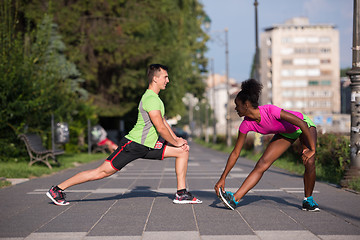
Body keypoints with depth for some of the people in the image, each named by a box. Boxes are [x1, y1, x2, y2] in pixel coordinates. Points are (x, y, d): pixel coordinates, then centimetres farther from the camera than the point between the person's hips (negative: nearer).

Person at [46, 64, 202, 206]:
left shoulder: (155, 98, 16)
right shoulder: (151, 99, -18)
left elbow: (163, 122, 25)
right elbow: (161, 128, -21)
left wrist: (177, 139, 13)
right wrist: (176, 143, -8)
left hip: (148, 147, 10)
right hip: (133, 145, -10)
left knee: (183, 151, 5)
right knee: (103, 171, -10)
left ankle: (181, 193, 7)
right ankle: (57, 190, 0)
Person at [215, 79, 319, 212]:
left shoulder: (270, 111, -39)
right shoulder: (246, 124, -21)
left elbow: (302, 123, -33)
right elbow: (235, 153, -13)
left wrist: (312, 150, -29)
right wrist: (222, 178, -17)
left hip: (304, 125, -4)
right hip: (285, 133, 5)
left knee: (309, 163, -23)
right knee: (261, 164, -10)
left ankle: (308, 200, 1)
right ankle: (235, 199, -18)